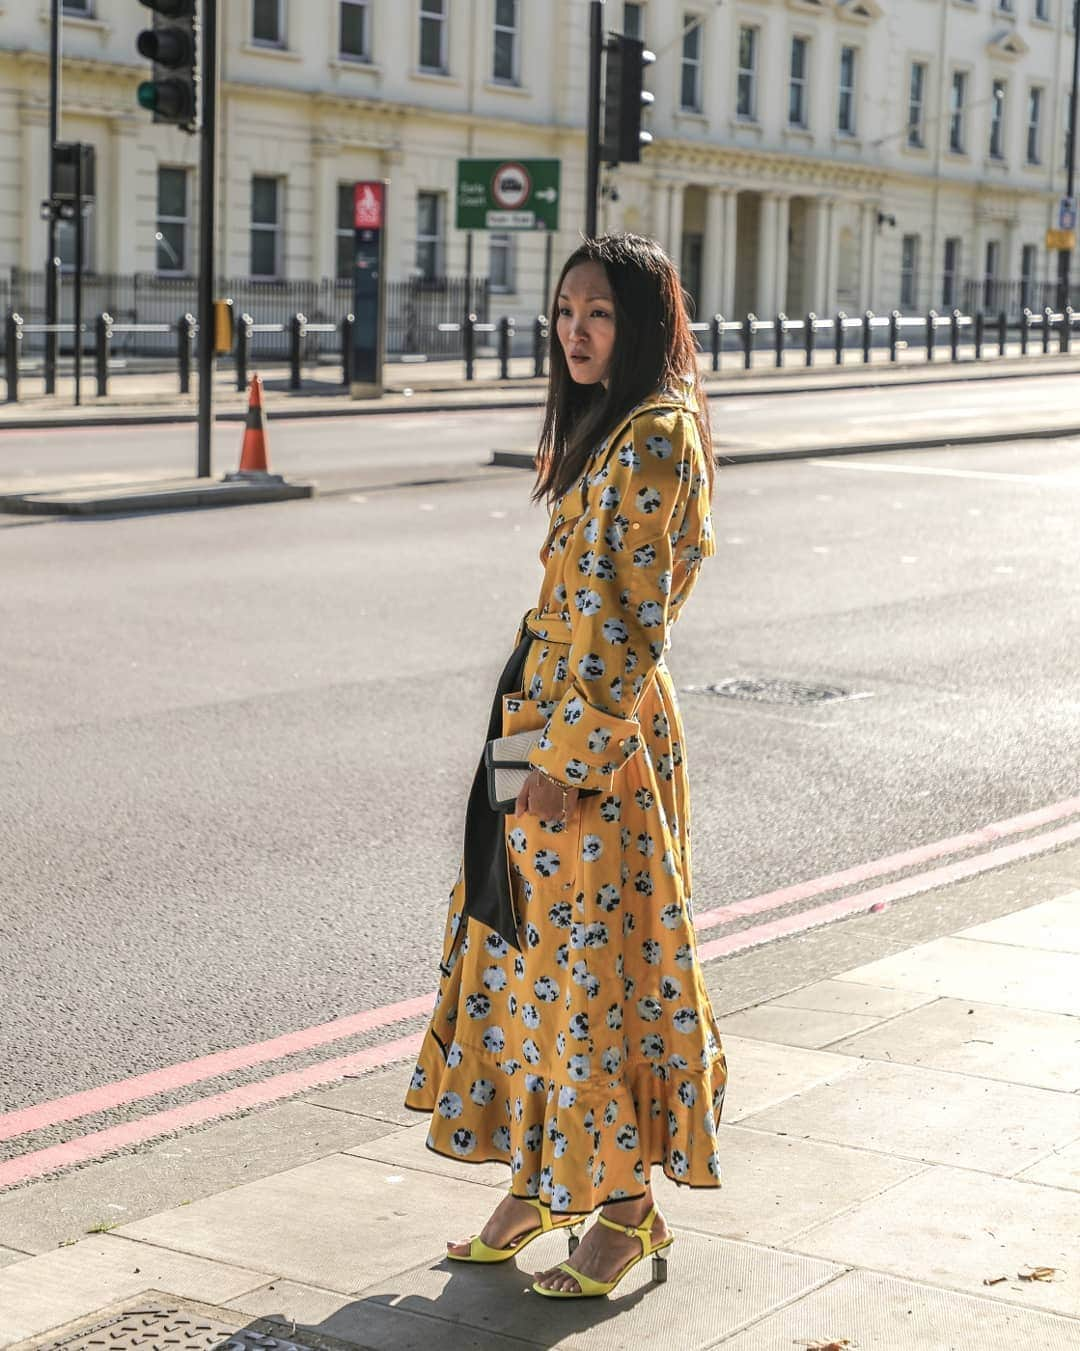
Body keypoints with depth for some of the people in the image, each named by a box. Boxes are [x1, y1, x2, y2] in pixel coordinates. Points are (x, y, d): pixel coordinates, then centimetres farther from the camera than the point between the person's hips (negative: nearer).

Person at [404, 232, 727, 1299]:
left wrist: (570, 757, -19)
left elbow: (634, 623, -19)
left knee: (593, 962, -1)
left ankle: (628, 1210, 12)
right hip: (542, 718, 10)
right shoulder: (605, 429, 15)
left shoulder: (653, 440, -15)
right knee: (526, 949, 13)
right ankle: (539, 1181, 25)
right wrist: (535, 733, 17)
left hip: (600, 735, -10)